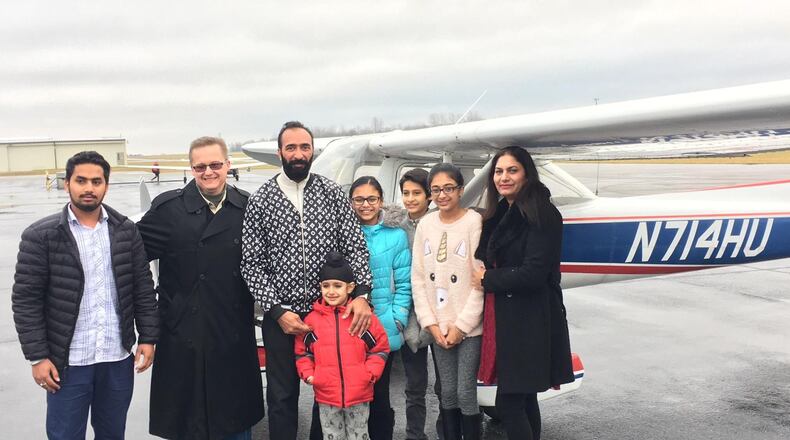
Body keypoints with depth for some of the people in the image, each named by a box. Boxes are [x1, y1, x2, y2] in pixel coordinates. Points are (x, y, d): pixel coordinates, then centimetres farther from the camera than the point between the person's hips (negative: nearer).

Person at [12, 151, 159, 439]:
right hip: (68, 362, -2)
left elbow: (143, 288, 6)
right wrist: (38, 356, -9)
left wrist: (148, 338, 1)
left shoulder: (126, 230, 3)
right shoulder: (41, 236, -6)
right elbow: (26, 300, -6)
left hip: (118, 358, 3)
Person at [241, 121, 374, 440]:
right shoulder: (260, 200, -3)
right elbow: (251, 264, -4)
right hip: (280, 316, -1)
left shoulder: (333, 193, 1)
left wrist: (361, 293, -16)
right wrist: (278, 311, -12)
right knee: (282, 396, 11)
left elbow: (355, 246, -1)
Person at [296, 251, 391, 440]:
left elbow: (380, 348, 1)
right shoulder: (312, 320, -1)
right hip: (326, 395, 1)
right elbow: (302, 351, 9)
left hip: (359, 393, -1)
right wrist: (308, 374, -4)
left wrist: (370, 373, -9)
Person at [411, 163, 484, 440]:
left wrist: (462, 325, -11)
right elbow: (418, 277, 6)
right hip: (438, 327, 4)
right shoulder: (425, 224, 5)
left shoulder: (474, 222, -8)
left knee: (465, 392, -2)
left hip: (469, 326, -4)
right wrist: (431, 323, -1)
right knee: (447, 392, 11)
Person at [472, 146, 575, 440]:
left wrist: (488, 280, -8)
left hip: (531, 322, -8)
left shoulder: (542, 214, -13)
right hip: (504, 317, 8)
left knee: (508, 404, -7)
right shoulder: (500, 215, 13)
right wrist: (483, 274, -4)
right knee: (523, 400, 15)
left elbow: (534, 273, -19)